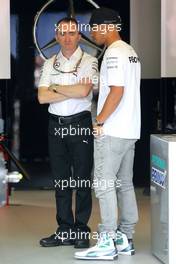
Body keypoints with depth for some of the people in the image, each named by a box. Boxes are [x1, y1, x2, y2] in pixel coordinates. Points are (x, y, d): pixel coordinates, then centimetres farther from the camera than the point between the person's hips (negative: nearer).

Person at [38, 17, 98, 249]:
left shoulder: (89, 62, -2)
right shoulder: (50, 64, 11)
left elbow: (83, 91, -19)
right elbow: (42, 97, -1)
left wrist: (56, 88, -6)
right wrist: (73, 91, -9)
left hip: (80, 124, -4)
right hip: (56, 125, 5)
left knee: (82, 179, 0)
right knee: (61, 180, 8)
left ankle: (82, 232, 6)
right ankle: (65, 231, 15)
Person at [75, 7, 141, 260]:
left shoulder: (114, 53, -14)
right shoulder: (131, 52, 16)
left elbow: (116, 91, -21)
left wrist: (99, 121, -16)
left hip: (112, 132, -10)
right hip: (130, 131, 10)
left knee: (104, 184, -7)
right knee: (124, 184, 11)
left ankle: (107, 243, -7)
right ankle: (125, 239, 14)